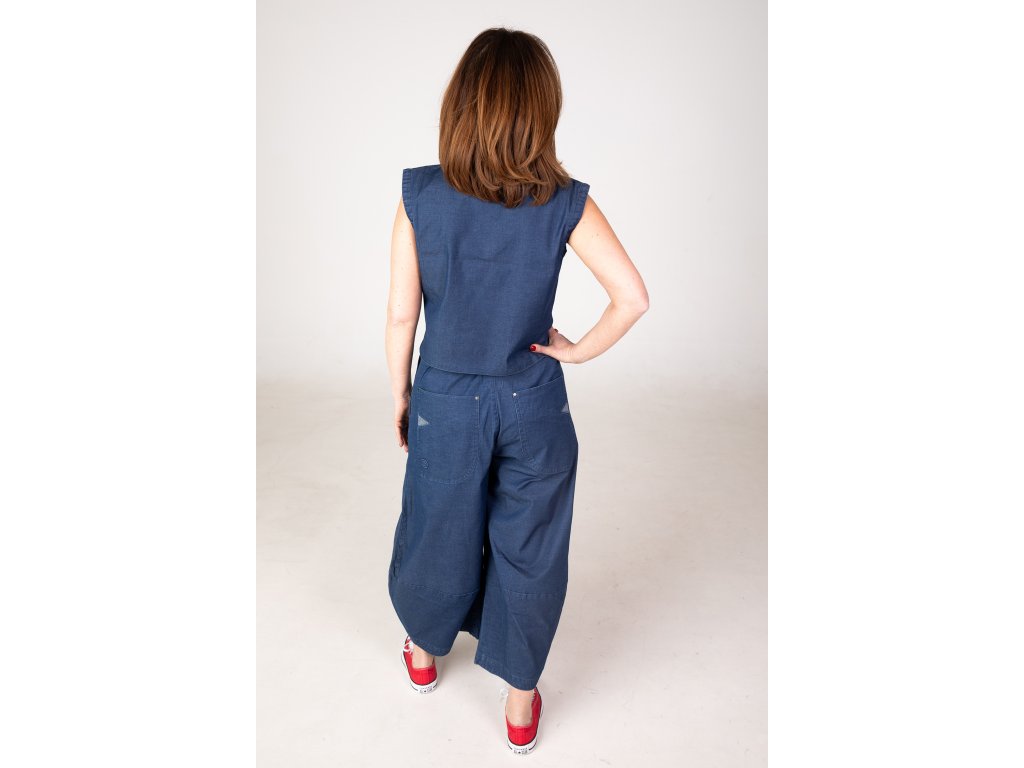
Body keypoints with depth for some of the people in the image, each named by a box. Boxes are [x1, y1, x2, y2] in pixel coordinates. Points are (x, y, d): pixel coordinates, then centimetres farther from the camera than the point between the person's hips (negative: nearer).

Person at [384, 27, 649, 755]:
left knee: (438, 533, 22)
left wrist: (401, 397, 5)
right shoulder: (566, 202, -12)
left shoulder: (420, 194, -12)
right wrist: (578, 350, -1)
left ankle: (424, 652, 50)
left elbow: (401, 316, -8)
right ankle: (521, 702, 35)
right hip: (532, 405, 0)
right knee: (528, 549, 16)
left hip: (445, 401, 1)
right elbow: (633, 297, -16)